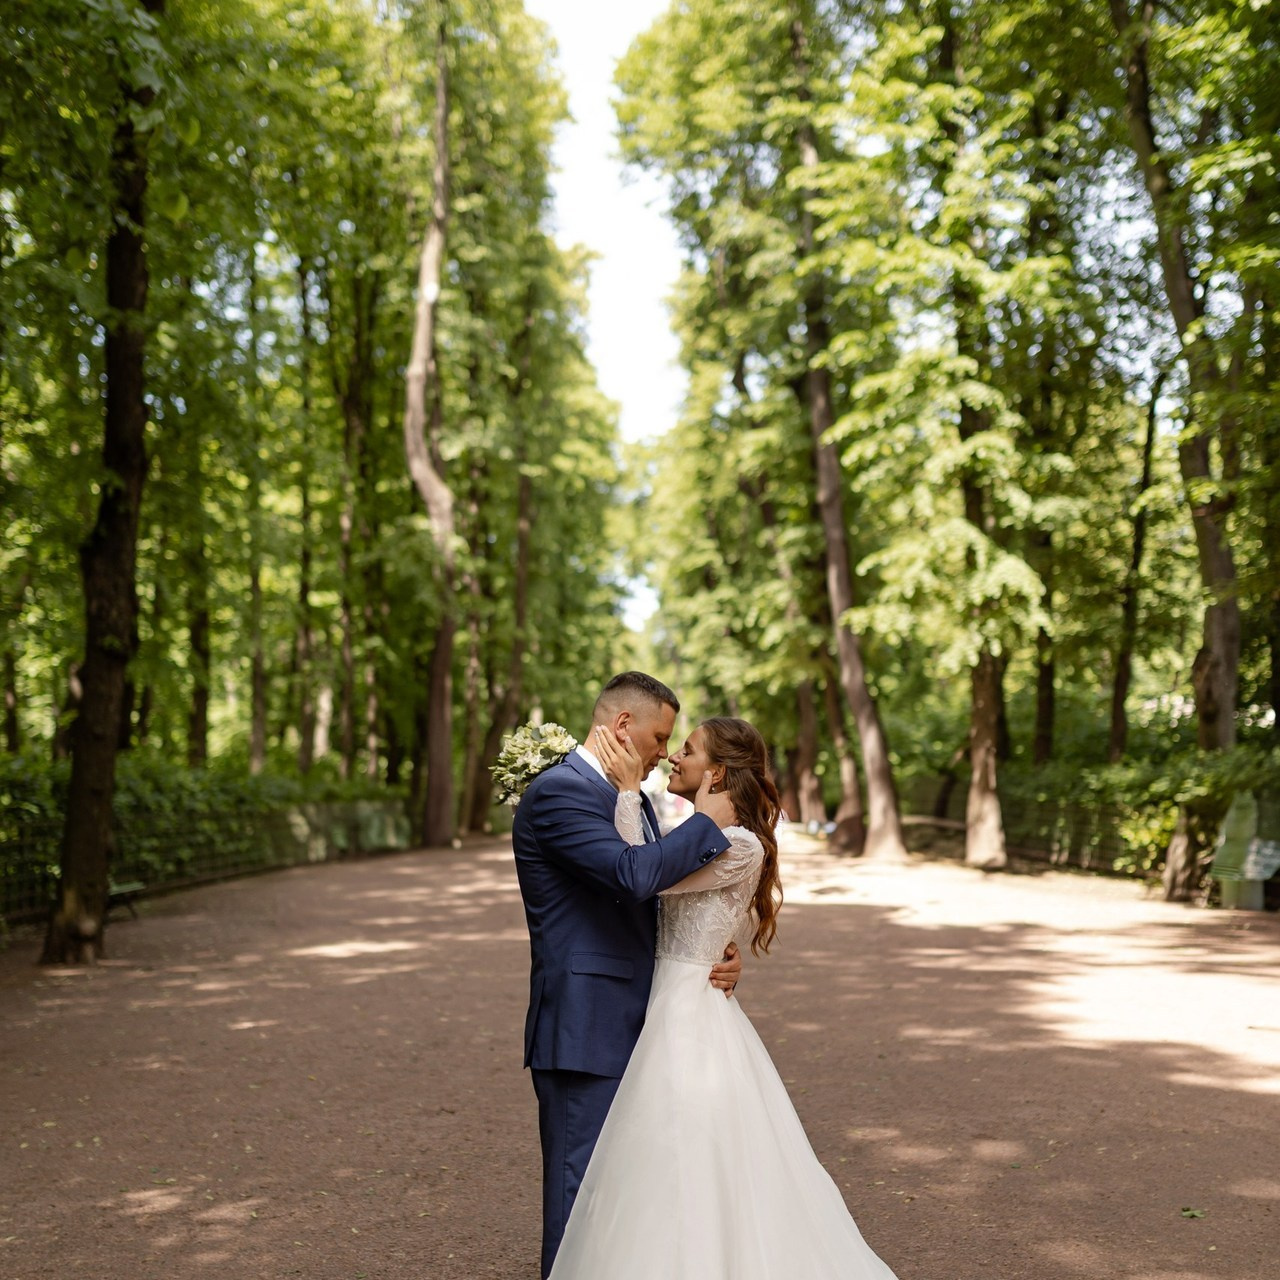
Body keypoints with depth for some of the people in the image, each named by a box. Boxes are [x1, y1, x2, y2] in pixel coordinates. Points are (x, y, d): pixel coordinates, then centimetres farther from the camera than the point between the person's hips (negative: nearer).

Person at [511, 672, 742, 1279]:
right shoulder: (557, 791, -15)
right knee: (580, 1199, 0)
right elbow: (634, 875, -28)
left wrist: (715, 954, 1)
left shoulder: (637, 799, 15)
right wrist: (707, 823, -14)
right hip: (584, 1033, -9)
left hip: (636, 1025, 9)